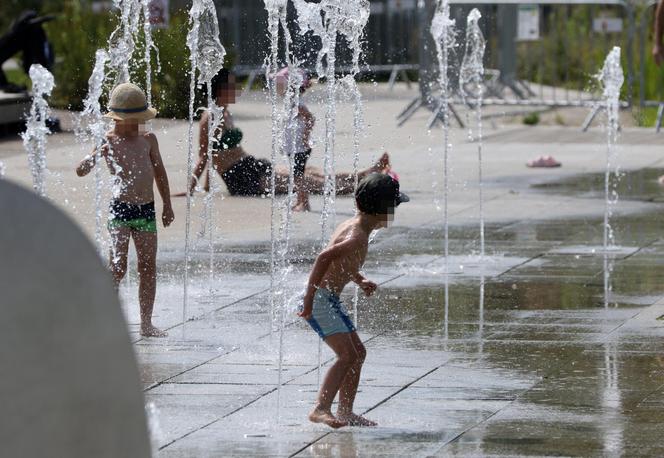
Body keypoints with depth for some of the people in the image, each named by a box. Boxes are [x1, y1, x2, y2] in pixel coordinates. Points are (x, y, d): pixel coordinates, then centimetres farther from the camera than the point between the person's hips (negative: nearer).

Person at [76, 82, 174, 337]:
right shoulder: (108, 142, -5)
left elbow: (159, 171, 20)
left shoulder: (148, 140, 8)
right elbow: (81, 171, -12)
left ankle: (146, 323, 14)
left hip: (146, 211, 5)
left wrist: (167, 205, 21)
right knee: (118, 268, -9)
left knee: (148, 267, 6)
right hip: (120, 210, -5)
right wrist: (95, 156, -32)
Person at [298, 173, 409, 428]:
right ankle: (321, 409, -25)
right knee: (347, 355, -18)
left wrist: (361, 281, 14)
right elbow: (324, 258, -32)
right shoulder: (357, 237, -20)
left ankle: (345, 412, 21)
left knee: (358, 352, 15)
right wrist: (309, 299, -33)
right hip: (320, 299, -10)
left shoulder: (351, 226, 12)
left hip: (330, 300, 10)